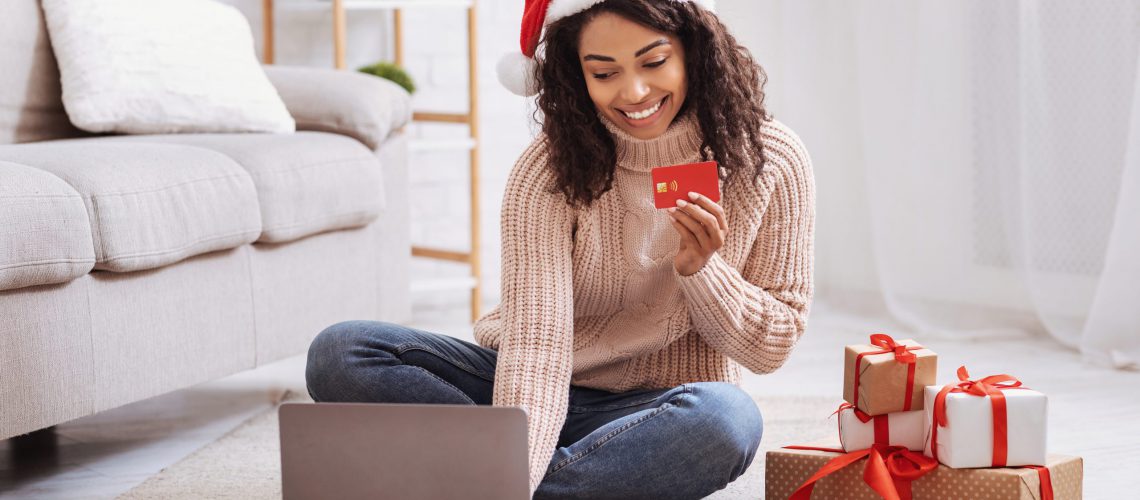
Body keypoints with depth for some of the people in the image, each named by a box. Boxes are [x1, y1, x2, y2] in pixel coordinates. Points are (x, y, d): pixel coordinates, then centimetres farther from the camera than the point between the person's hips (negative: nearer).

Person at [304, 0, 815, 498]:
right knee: (340, 353, -20)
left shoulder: (771, 161, -9)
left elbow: (771, 347, -3)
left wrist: (700, 268, -22)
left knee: (729, 418, -38)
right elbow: (536, 343, -24)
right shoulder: (550, 172, -14)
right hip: (542, 393, 1)